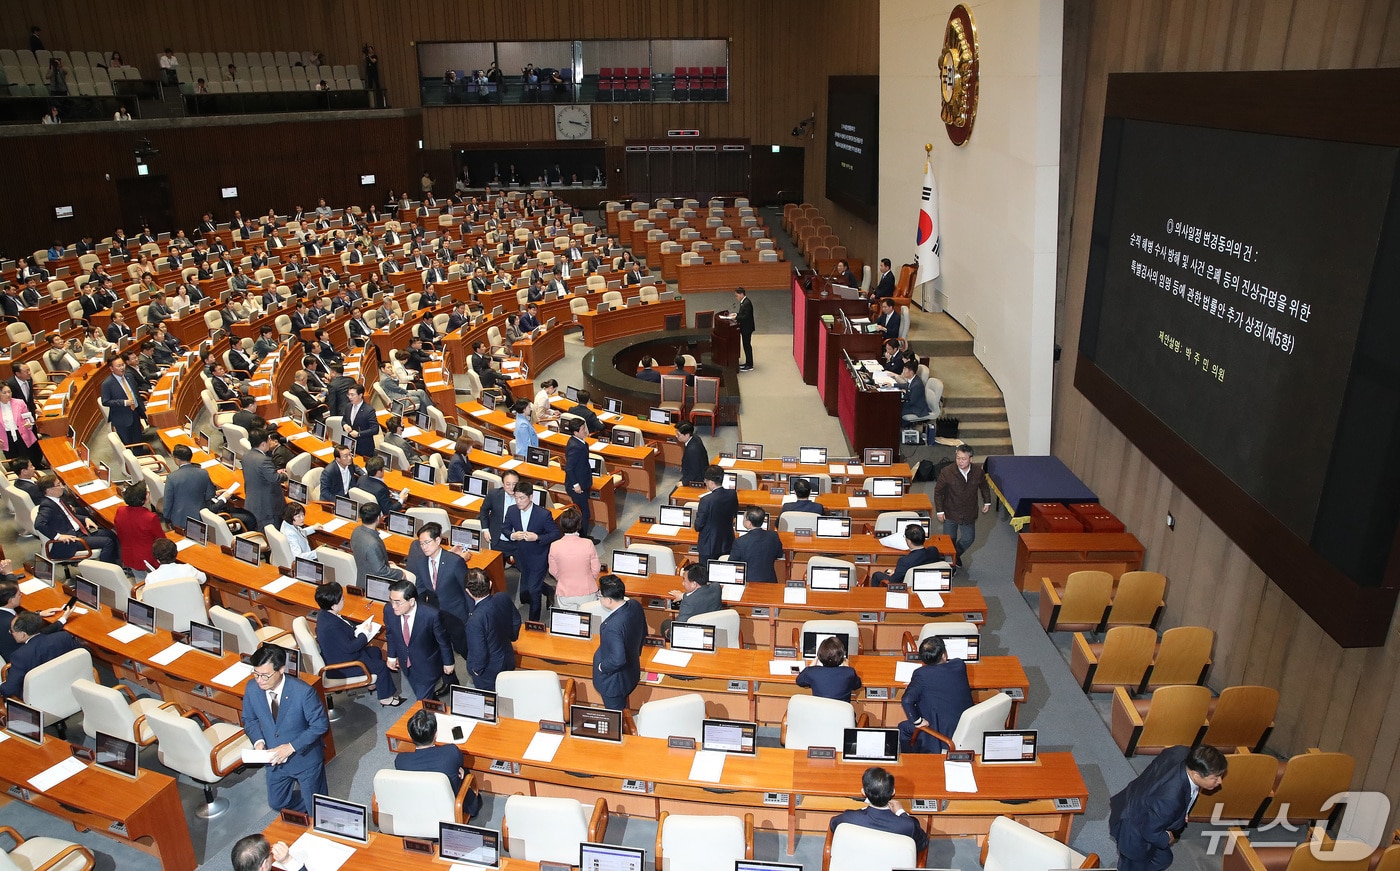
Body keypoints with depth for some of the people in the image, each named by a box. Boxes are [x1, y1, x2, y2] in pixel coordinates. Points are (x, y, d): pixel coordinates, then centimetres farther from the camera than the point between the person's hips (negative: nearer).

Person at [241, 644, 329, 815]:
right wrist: (258, 741, -16)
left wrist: (292, 746, -27)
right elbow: (249, 719, 1)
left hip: (305, 758, -4)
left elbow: (320, 725, -21)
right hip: (275, 760, 4)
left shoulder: (303, 692, -30)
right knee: (277, 803, 23)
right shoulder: (252, 689, -16)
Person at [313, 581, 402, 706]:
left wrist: (357, 629, -3)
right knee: (381, 666, -4)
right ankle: (385, 698, 14)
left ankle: (373, 683, 36)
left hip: (338, 656, 10)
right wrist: (364, 633, -16)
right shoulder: (331, 626, -37)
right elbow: (349, 647, -29)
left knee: (376, 652, 20)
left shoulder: (325, 615, -5)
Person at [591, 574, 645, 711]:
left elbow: (618, 660, -34)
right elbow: (643, 633, 3)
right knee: (622, 711, 31)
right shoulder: (636, 605, -14)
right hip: (632, 672, 8)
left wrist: (602, 667, -15)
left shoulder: (612, 626, -39)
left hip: (614, 682, -8)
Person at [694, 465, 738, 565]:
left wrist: (698, 514, 2)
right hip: (727, 544, 5)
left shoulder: (706, 500, -25)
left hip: (709, 546, -5)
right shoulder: (732, 495, -9)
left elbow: (698, 526, -15)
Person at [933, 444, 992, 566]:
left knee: (969, 539, 15)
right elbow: (938, 491, -10)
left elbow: (984, 486, 9)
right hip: (950, 513, -3)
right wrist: (939, 511, -9)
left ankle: (956, 555, 43)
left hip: (969, 513, 3)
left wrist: (987, 502, 8)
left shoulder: (978, 472, -13)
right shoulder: (947, 472, -22)